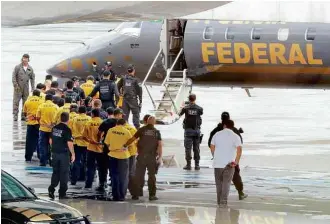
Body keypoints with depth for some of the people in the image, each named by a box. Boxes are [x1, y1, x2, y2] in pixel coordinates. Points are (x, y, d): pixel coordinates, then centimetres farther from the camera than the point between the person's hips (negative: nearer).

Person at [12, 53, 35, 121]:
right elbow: (14, 76, -2)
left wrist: (33, 88, 7)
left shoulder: (30, 69, 8)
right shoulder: (17, 67, -1)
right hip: (18, 87, -3)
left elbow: (32, 78, 12)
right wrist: (15, 85, -11)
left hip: (26, 88, 3)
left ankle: (24, 116, 12)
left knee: (25, 102, 5)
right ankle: (15, 116, -4)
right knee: (16, 102, -6)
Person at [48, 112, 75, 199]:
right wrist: (73, 154, -10)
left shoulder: (55, 128, 3)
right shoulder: (67, 130, -16)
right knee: (64, 173, 6)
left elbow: (50, 140, 12)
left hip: (55, 153, 5)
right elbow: (69, 143, -19)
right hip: (64, 154, -5)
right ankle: (62, 193, 8)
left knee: (55, 172, 15)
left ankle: (51, 189, -1)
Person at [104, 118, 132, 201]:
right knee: (123, 177, 8)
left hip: (113, 155, 2)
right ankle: (121, 196, 6)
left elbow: (107, 143, 1)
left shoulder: (111, 131, -4)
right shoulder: (126, 132, -8)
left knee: (114, 176, 12)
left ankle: (115, 195, 12)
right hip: (123, 156, -2)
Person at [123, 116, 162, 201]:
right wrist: (160, 157, -3)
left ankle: (136, 194, 7)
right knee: (151, 176, 6)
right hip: (152, 156, 0)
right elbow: (160, 145, -4)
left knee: (138, 175, 6)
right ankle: (152, 195, 5)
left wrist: (124, 145, 9)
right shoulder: (156, 132, 2)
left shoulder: (142, 130, 2)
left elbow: (132, 139, -1)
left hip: (141, 155, 0)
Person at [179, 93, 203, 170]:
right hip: (196, 129, 2)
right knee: (196, 148, 6)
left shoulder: (186, 108, -6)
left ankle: (188, 165, -3)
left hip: (188, 129, -2)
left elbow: (180, 114, 11)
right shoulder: (199, 108, -3)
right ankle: (197, 165, 7)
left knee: (188, 148, 0)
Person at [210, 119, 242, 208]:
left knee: (219, 182, 14)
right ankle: (223, 202, -10)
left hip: (218, 163, 2)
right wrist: (236, 162, -9)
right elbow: (239, 149, -14)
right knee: (226, 183, 0)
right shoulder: (235, 136, -2)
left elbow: (212, 147, 7)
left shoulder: (217, 134, 6)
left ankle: (219, 201, 21)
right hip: (229, 164, -2)